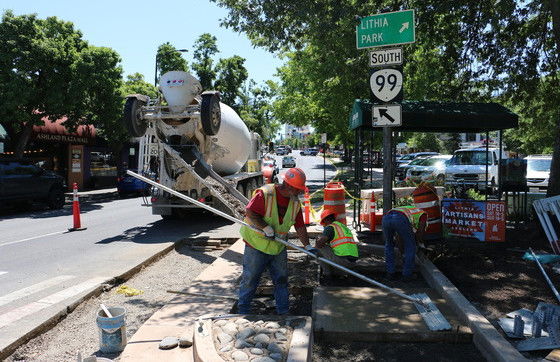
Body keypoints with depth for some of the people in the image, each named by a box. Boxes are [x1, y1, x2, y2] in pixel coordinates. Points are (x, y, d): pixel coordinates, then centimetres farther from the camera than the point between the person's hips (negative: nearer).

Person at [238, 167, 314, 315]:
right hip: (257, 245, -6)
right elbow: (250, 212, -23)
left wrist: (308, 246, -2)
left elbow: (300, 226, 3)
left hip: (278, 247, 6)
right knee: (250, 278, 4)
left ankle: (284, 311, 25)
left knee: (281, 279, 12)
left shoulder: (295, 203, 2)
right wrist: (266, 228, -24)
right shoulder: (265, 194, -19)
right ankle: (243, 311, 20)